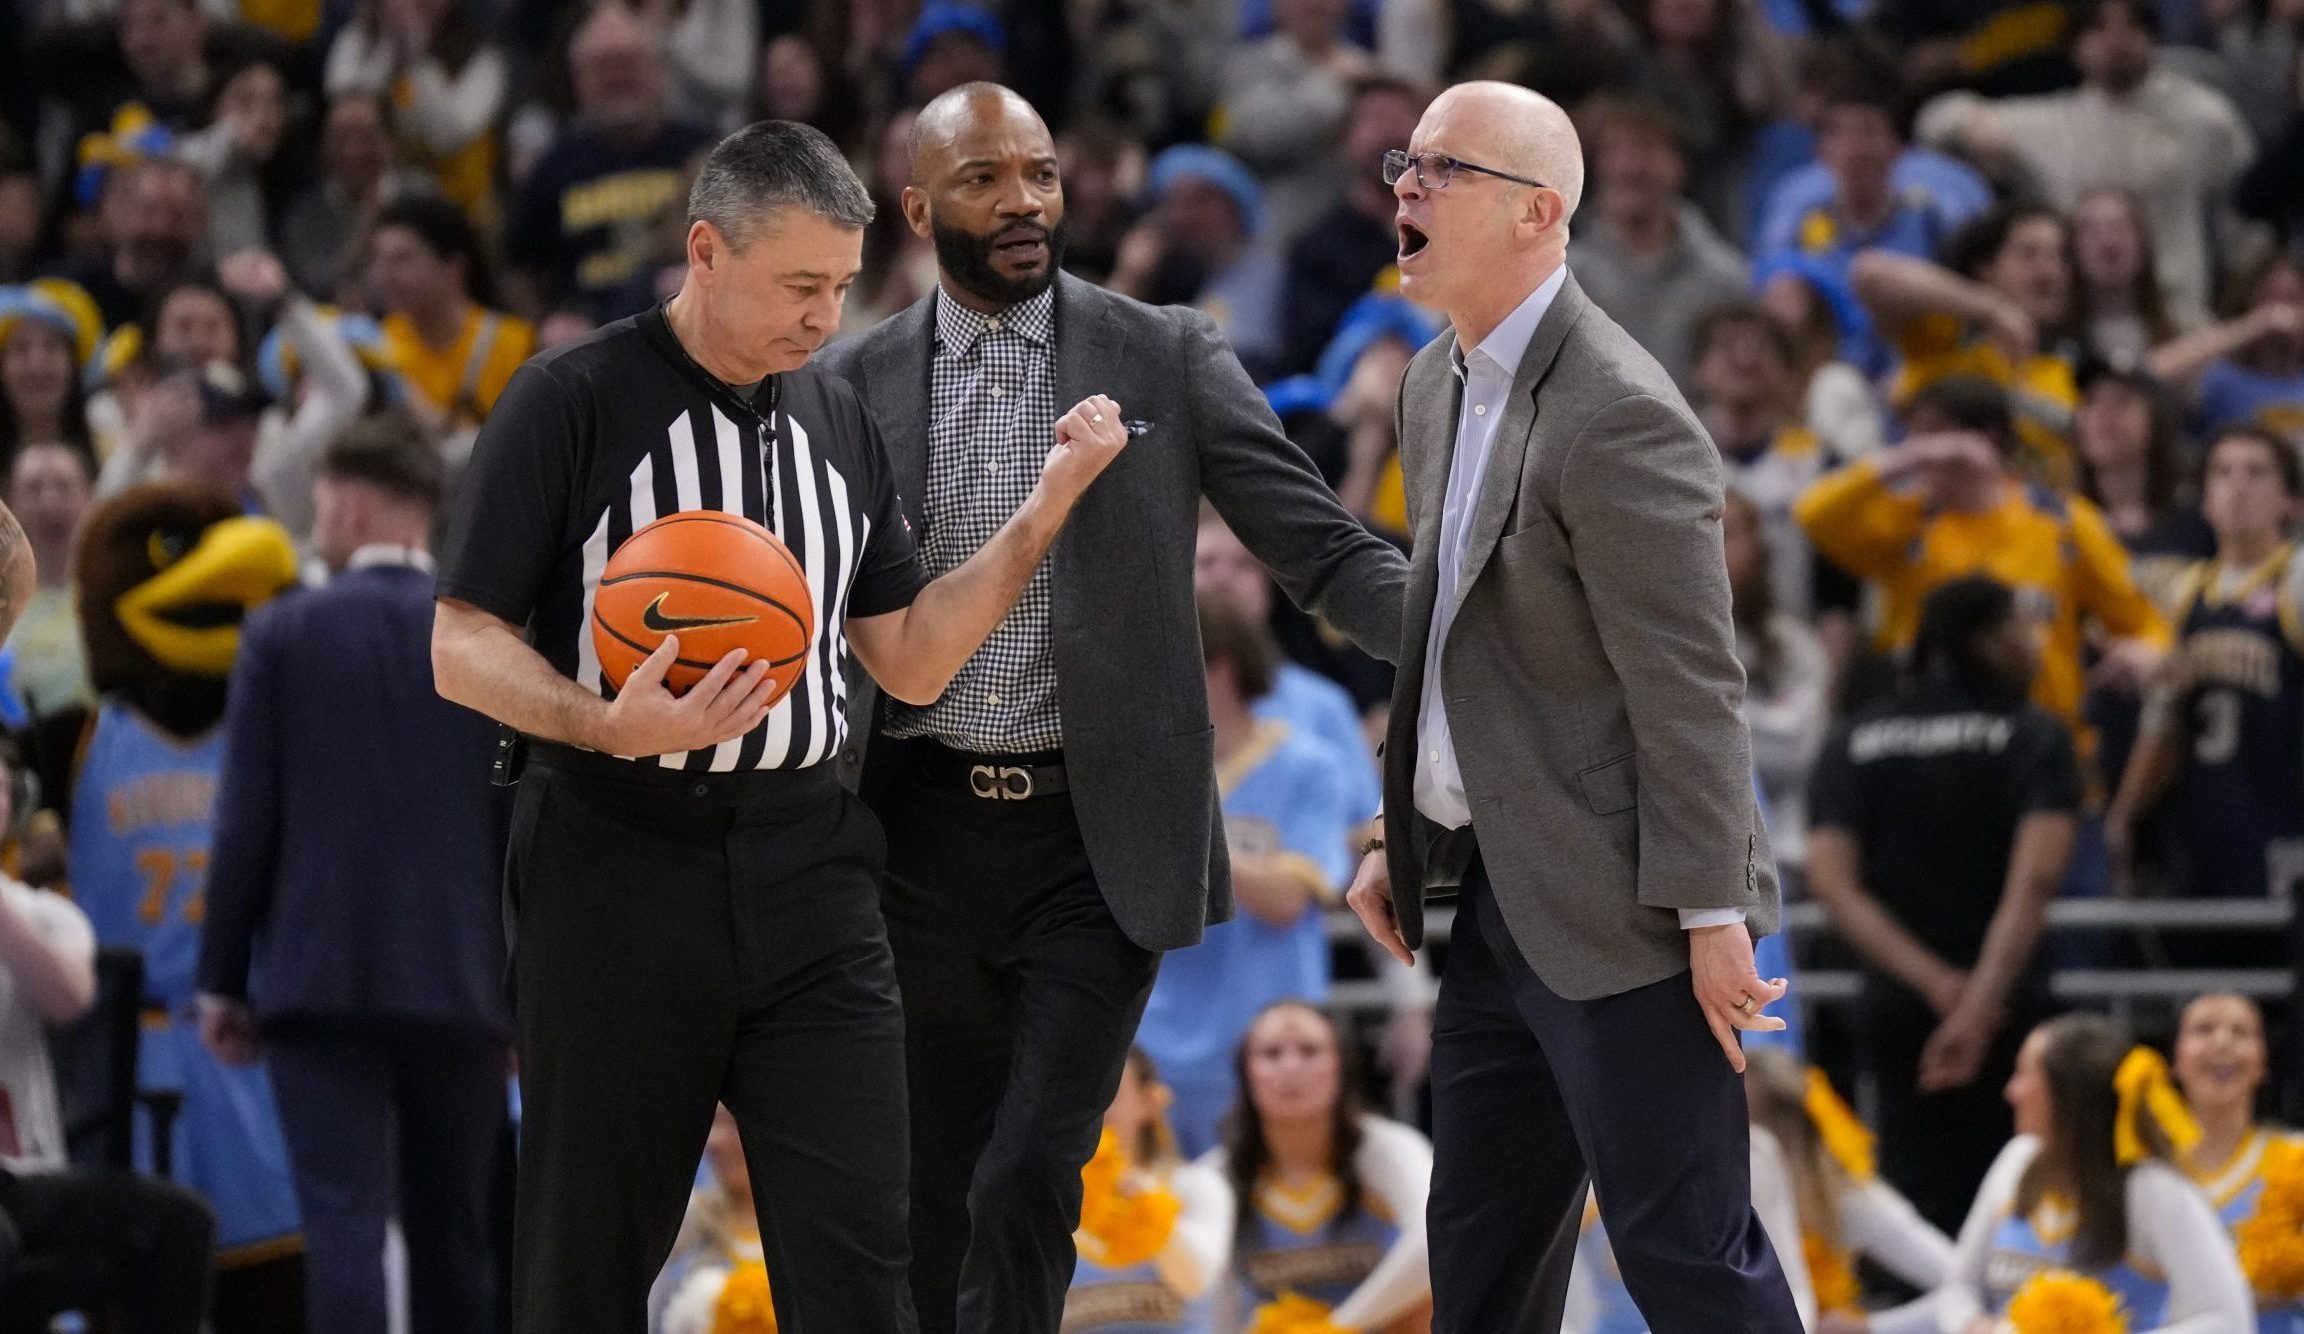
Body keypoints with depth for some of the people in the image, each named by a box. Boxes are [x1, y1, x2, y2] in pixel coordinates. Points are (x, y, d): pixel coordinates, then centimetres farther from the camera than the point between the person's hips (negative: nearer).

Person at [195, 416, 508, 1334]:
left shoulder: (284, 633, -2)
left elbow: (247, 819, -3)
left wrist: (223, 979, 4)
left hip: (320, 980, -2)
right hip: (459, 980, 2)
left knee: (344, 1223, -8)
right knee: (451, 1231, 13)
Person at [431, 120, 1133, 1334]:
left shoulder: (837, 422, 12)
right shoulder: (572, 403, -5)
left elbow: (911, 661, 14)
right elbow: (463, 648, -7)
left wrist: (1045, 509, 3)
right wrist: (615, 727, -25)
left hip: (808, 870, 4)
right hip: (617, 863, -4)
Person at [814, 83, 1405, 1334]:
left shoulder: (1169, 359, 0)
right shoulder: (853, 382, 6)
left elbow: (1327, 550, -3)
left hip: (1097, 840, -2)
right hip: (923, 838, 2)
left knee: (1027, 1180, -12)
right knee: (931, 1202, 8)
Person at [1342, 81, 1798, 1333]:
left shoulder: (1619, 418, -19)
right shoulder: (1437, 383, 11)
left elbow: (1689, 686, -20)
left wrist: (1713, 916, -20)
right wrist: (1403, 835, 17)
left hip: (1618, 906, -10)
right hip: (1499, 899, 10)